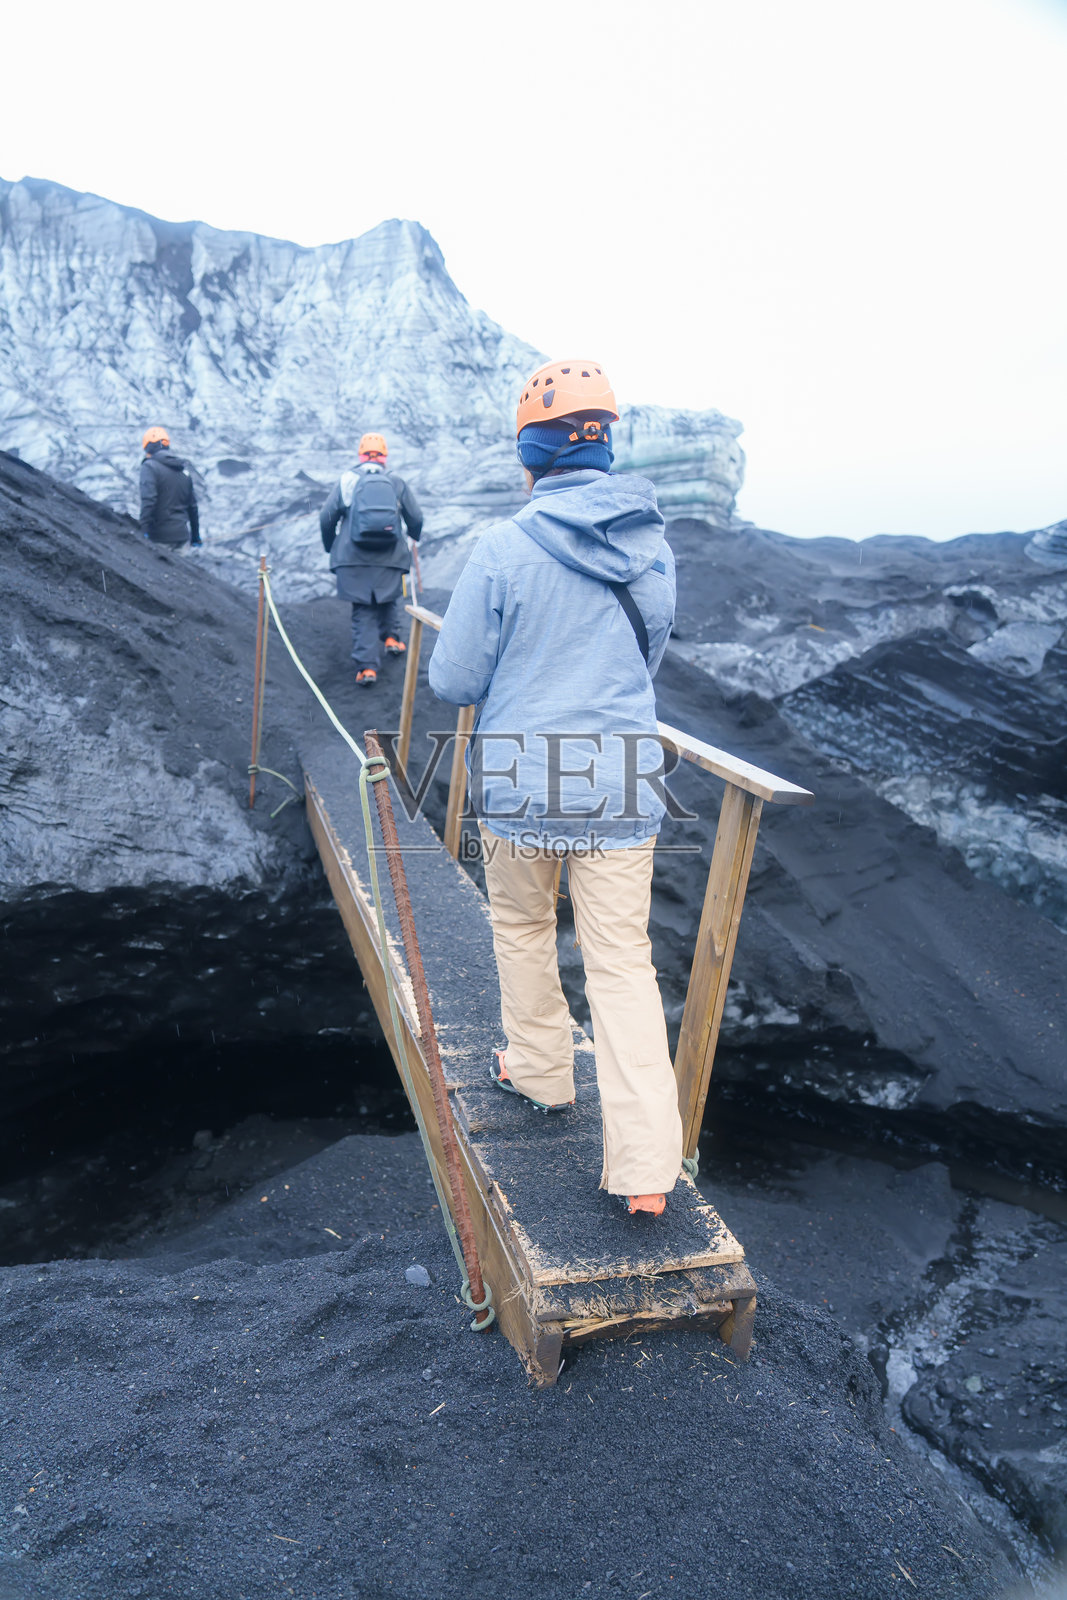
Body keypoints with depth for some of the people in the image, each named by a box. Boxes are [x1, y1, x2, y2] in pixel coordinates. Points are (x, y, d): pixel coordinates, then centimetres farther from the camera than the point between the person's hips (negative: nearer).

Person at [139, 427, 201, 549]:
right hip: (182, 536, 6)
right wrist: (195, 537, 26)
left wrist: (144, 531, -18)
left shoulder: (150, 467, -5)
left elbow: (148, 501, -17)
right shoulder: (184, 469, 15)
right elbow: (192, 506, 19)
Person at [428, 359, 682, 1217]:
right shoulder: (653, 545, 1)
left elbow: (453, 680, -7)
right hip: (622, 787, 3)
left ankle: (541, 1069, 40)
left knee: (522, 929, 22)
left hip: (521, 783, -3)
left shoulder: (504, 548, -13)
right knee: (623, 961, 6)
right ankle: (647, 1164, 4)